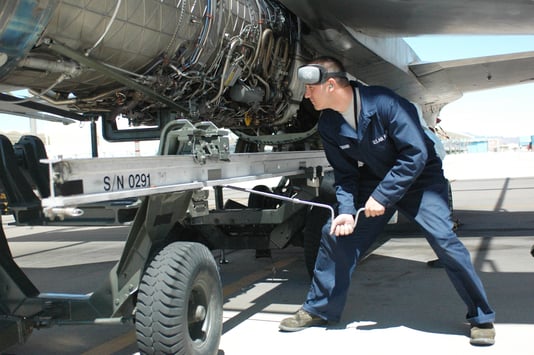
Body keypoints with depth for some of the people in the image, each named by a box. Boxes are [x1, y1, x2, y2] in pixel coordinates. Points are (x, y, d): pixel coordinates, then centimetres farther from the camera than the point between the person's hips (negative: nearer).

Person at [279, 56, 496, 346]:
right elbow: (344, 175, -3)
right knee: (335, 232, -5)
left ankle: (481, 317, -1)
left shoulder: (384, 103, -29)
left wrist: (382, 196, -29)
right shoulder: (328, 126, -11)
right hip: (374, 181, 5)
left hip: (419, 177, -5)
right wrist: (346, 211, -20)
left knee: (443, 239, -21)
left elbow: (417, 154, -28)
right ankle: (318, 310, 12)